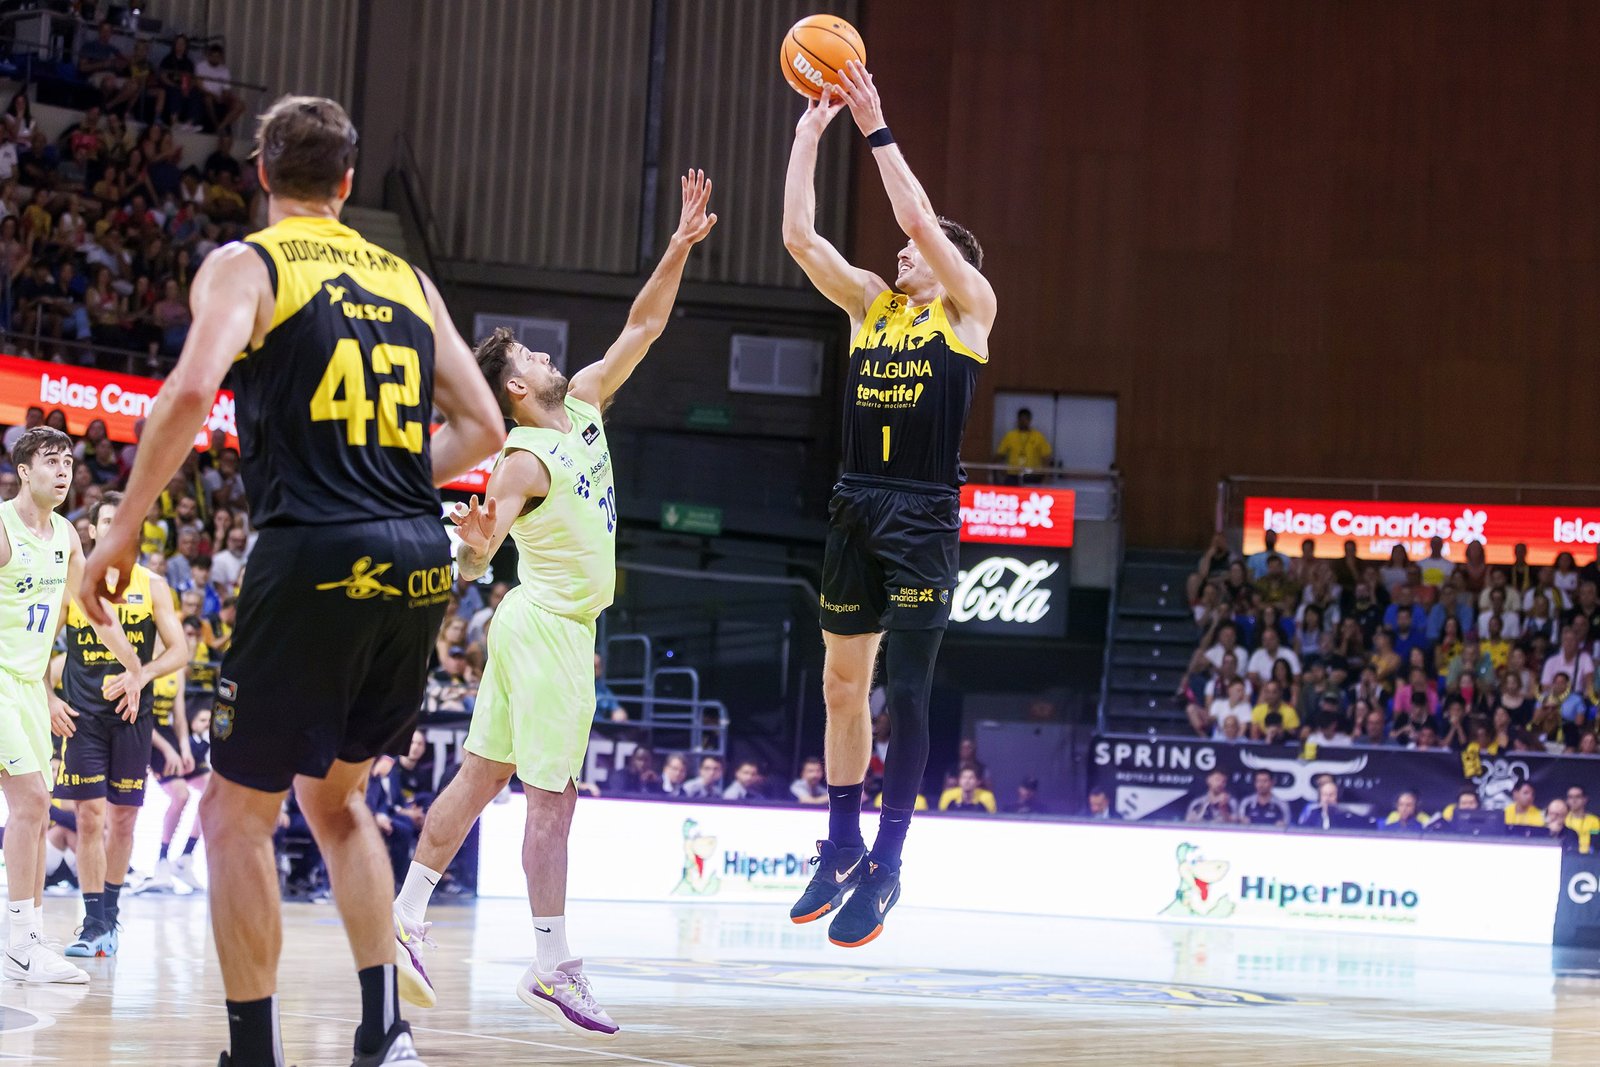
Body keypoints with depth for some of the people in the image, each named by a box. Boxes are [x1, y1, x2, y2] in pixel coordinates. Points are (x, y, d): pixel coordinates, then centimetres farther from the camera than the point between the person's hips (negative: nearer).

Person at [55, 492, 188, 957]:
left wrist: (141, 675, -16)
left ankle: (110, 913, 21)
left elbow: (179, 651, 1)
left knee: (123, 818, 5)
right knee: (90, 817, -6)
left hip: (132, 715, 1)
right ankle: (94, 924, -4)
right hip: (83, 716, -1)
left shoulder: (152, 586, 4)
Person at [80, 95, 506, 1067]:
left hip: (314, 559, -6)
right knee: (334, 795, 23)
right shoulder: (408, 279, 17)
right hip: (421, 561, 6)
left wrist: (125, 528, -8)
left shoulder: (245, 266, 1)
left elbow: (192, 390, -16)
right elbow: (484, 427, 18)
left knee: (238, 812, 6)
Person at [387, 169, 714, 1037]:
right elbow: (473, 559, -30)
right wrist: (474, 541, -54)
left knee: (483, 775, 10)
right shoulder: (524, 462, -19)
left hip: (559, 626, 9)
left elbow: (642, 326, 10)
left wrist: (680, 247, 0)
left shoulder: (584, 403, 6)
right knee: (551, 795, -8)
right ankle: (554, 966, -6)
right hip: (547, 627, -9)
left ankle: (406, 916, 14)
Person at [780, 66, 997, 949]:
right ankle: (842, 849, 22)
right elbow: (799, 235, 4)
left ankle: (886, 867, -4)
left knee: (905, 689, -8)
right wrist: (810, 132, 0)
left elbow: (918, 218, -14)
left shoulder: (969, 310, 0)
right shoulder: (870, 304, 13)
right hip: (856, 507, 6)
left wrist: (877, 129, -12)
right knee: (842, 685, 11)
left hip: (924, 516, -6)